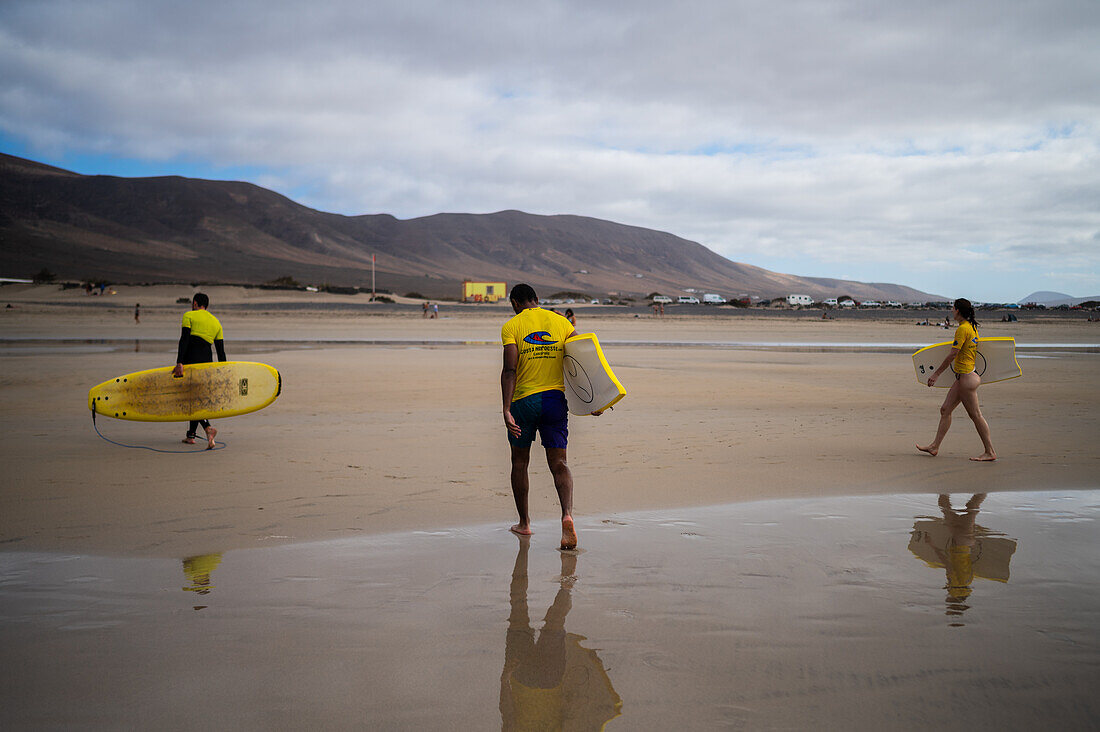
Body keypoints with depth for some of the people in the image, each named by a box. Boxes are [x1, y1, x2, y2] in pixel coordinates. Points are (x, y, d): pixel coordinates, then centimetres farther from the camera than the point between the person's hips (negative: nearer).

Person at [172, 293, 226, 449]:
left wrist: (179, 363, -19)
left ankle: (208, 429, -26)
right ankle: (191, 435, 18)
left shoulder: (189, 316, 2)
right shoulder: (216, 322, 16)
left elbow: (184, 340, -12)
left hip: (190, 359, -5)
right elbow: (221, 352, 13)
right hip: (207, 362, 5)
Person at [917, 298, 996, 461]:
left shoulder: (962, 329, -16)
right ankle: (934, 446, 15)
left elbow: (952, 355, -18)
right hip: (963, 377, 10)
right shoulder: (972, 327, 13)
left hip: (966, 377, -10)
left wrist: (936, 373, -13)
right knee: (945, 409, 11)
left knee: (975, 415, -4)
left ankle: (990, 452, 1)